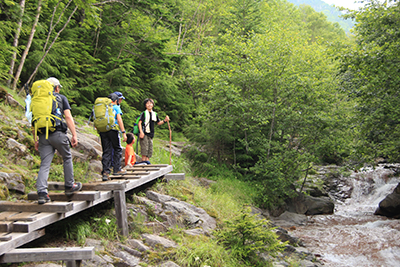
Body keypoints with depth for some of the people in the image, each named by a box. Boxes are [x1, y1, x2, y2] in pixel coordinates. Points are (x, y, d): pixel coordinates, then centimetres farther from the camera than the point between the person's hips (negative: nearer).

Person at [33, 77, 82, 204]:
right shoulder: (61, 98, 7)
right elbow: (68, 117, -3)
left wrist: (35, 139, 16)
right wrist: (74, 135, -5)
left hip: (43, 135, 3)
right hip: (58, 133, -3)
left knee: (44, 164, 1)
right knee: (67, 158, 16)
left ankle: (41, 192, -10)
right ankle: (69, 186, 22)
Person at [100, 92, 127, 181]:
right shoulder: (116, 107, 4)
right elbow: (119, 119, -5)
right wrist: (123, 132, -8)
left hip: (102, 130, 5)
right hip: (112, 130, -5)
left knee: (106, 151, 5)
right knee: (117, 149, 10)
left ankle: (105, 172, -2)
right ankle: (117, 169, 10)